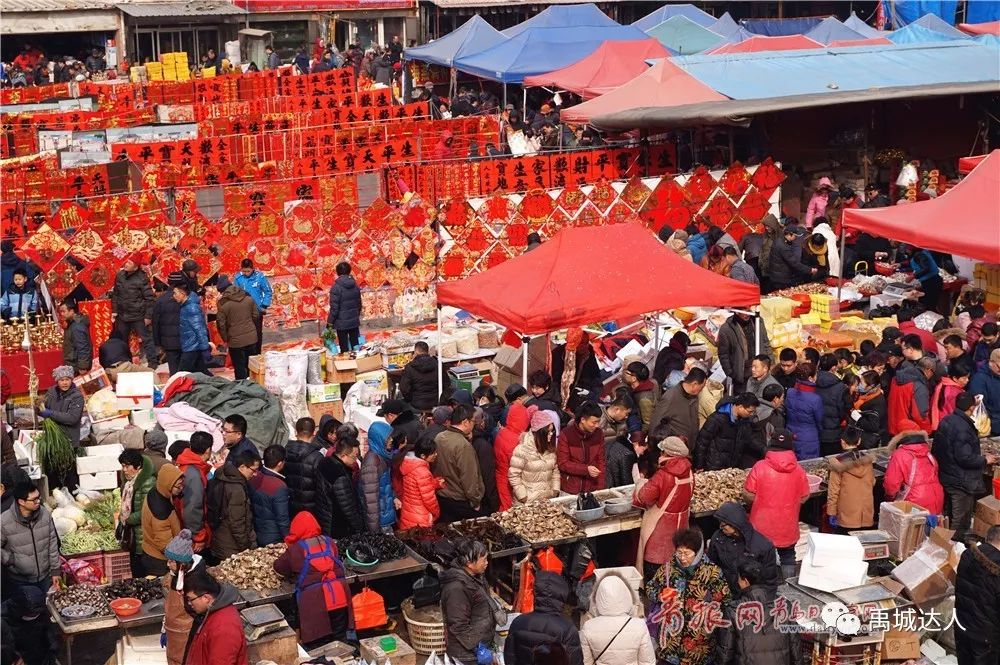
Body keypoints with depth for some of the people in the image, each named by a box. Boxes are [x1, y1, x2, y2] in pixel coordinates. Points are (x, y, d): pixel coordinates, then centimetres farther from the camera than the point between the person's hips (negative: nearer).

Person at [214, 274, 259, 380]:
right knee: (251, 367, 17)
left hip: (236, 341, -5)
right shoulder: (248, 299, 0)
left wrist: (226, 338, 3)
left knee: (240, 369, 5)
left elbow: (221, 324, -12)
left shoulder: (223, 304, -15)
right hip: (251, 338, 5)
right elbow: (256, 315, 8)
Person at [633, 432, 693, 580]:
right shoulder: (689, 473, -6)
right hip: (680, 524, 6)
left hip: (660, 527, -6)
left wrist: (641, 482, -2)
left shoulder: (662, 476, -25)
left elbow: (644, 497, -23)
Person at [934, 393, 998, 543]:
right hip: (961, 483, -9)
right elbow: (965, 458, -27)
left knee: (948, 518, 21)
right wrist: (984, 460, -11)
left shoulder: (945, 421, 4)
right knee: (960, 524, 2)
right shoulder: (962, 428, -25)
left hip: (946, 478, 9)